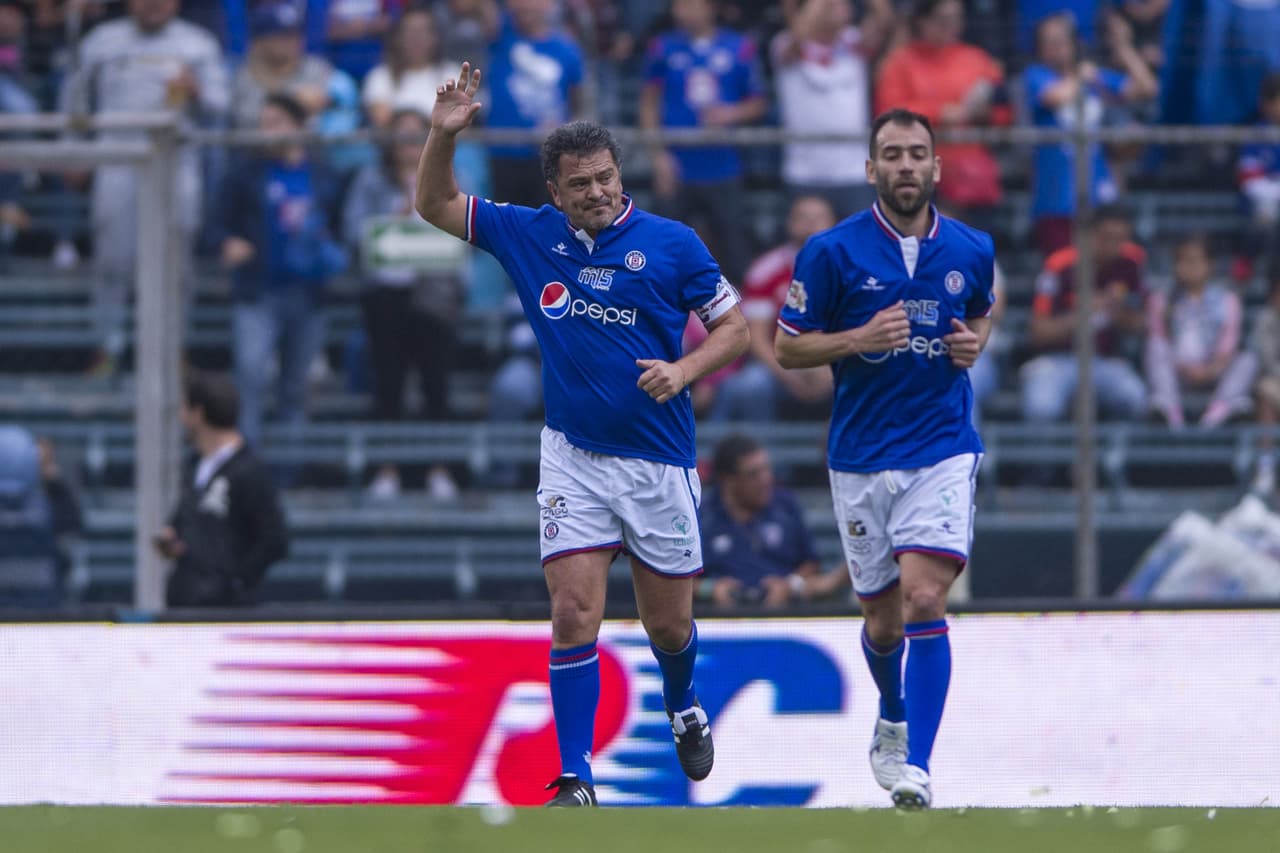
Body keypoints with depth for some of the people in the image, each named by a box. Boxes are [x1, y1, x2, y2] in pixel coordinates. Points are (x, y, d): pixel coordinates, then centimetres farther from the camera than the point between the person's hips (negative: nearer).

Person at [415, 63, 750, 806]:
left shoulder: (670, 244, -6)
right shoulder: (529, 235, 1)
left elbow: (734, 326, -1)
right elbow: (437, 206, 9)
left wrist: (685, 369, -19)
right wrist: (444, 134, -8)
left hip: (659, 460, -1)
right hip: (574, 458, 1)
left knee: (670, 621, 11)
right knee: (574, 615, -11)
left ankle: (684, 709, 44)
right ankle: (575, 778, -8)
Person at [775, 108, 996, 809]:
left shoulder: (972, 250, 2)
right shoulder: (832, 252, -6)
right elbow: (788, 346, -1)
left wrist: (974, 343, 0)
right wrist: (858, 341, -17)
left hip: (943, 451, 0)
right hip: (860, 457, 0)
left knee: (924, 599, -17)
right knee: (883, 617, 10)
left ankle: (915, 770, -19)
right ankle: (893, 720, 43)